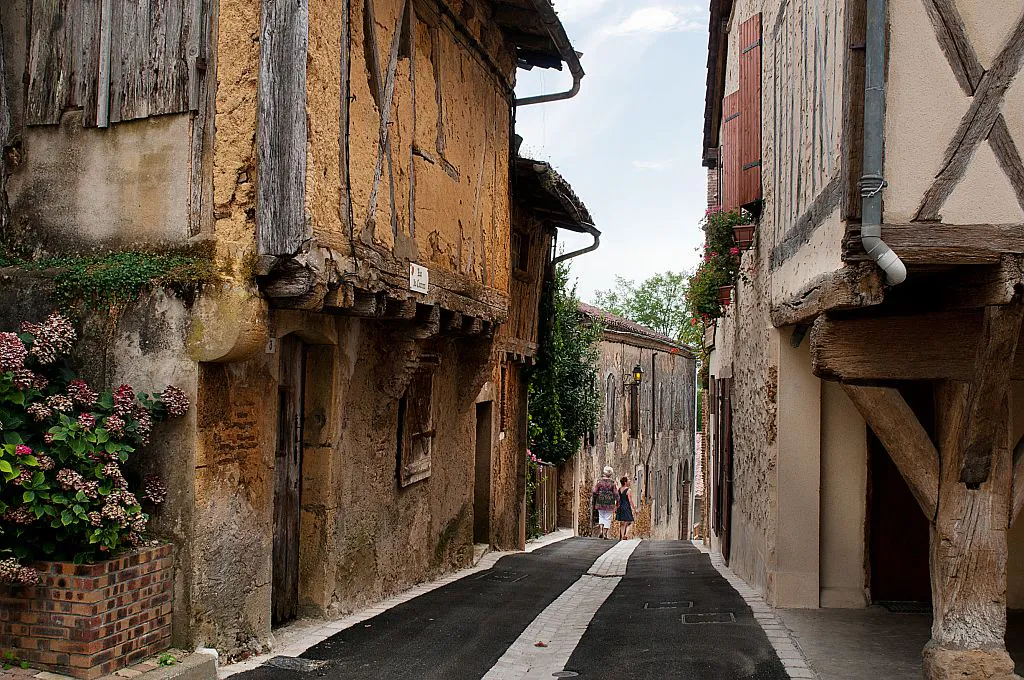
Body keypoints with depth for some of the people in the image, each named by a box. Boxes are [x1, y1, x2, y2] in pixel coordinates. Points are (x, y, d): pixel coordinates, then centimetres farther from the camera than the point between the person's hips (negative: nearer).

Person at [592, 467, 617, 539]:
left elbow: (594, 492, -3)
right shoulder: (612, 482, -5)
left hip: (600, 502, 2)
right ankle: (605, 534, 5)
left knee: (601, 516, 19)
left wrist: (594, 502, 9)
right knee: (608, 518, 7)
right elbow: (615, 494, -4)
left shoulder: (599, 481, -3)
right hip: (609, 503, -1)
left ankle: (601, 531, 4)